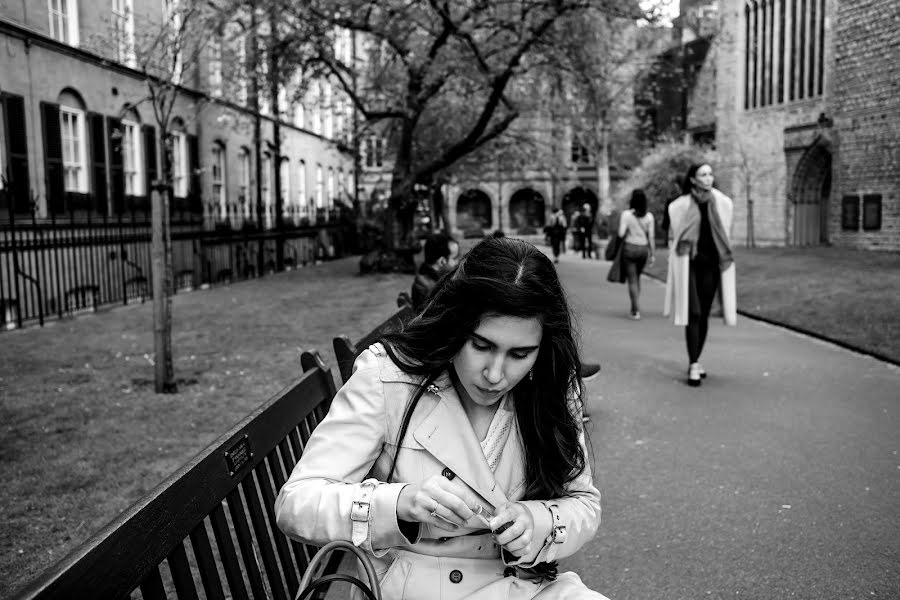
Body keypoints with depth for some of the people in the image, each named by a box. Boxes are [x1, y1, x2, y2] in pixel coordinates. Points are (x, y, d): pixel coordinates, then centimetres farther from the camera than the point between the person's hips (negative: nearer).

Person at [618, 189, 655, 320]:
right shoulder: (649, 216, -1)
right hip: (643, 249, 3)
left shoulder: (626, 214, -10)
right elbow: (651, 237, 0)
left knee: (632, 280, 1)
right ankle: (634, 307, 23)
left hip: (629, 248, -3)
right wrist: (652, 254, 6)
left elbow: (621, 234, -14)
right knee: (637, 278, 21)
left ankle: (636, 311, -4)